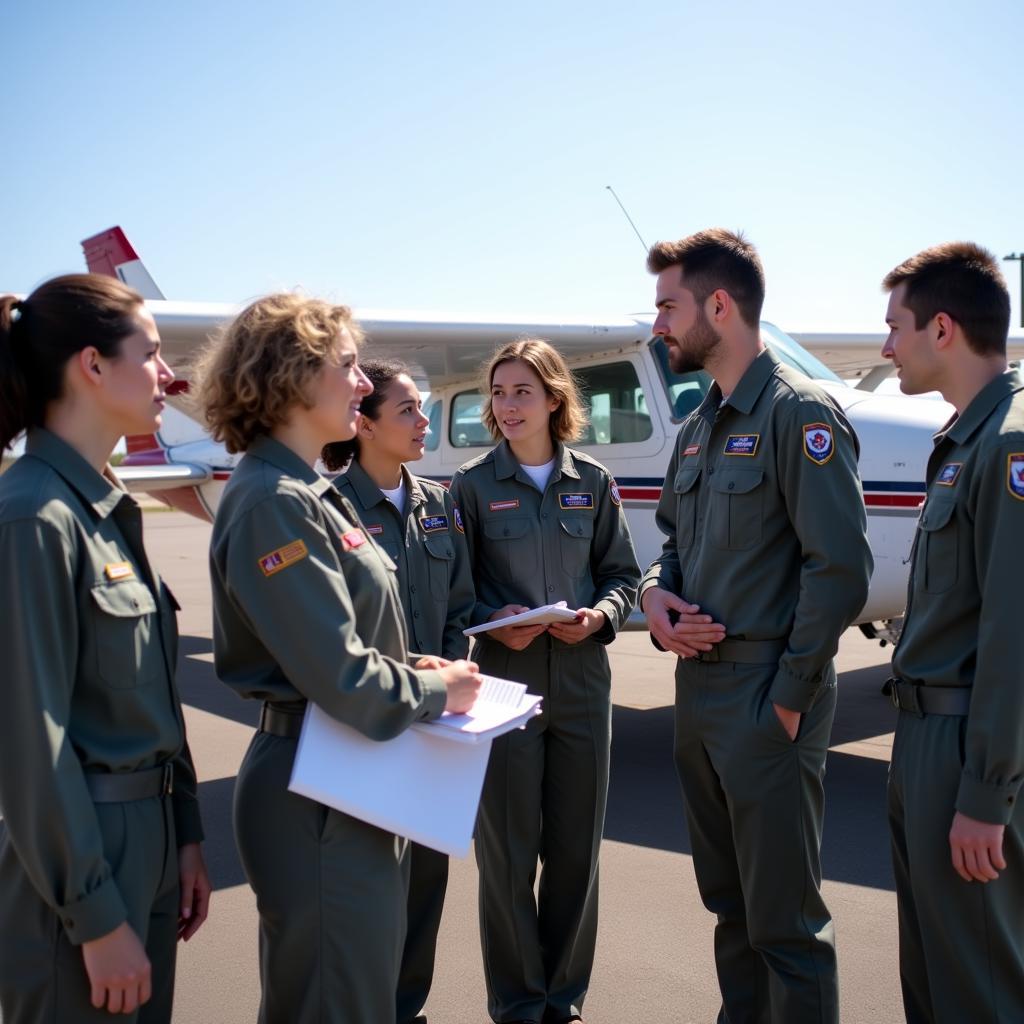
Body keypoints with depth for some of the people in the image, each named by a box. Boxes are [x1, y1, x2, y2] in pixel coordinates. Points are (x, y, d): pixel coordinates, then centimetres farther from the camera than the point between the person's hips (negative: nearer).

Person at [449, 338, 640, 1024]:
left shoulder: (593, 483, 5)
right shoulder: (473, 485, -1)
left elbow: (622, 576, 8)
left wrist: (600, 616, -11)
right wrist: (495, 628, -18)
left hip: (583, 684, 2)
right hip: (504, 683, -2)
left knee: (577, 849, 11)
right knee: (508, 851, 5)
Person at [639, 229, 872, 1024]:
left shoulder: (799, 413, -12)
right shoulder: (699, 426, 13)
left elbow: (841, 567, -18)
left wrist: (791, 695, -16)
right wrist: (656, 594, 0)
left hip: (764, 697, -8)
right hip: (698, 688, 8)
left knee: (784, 919, 2)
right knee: (728, 900, 19)